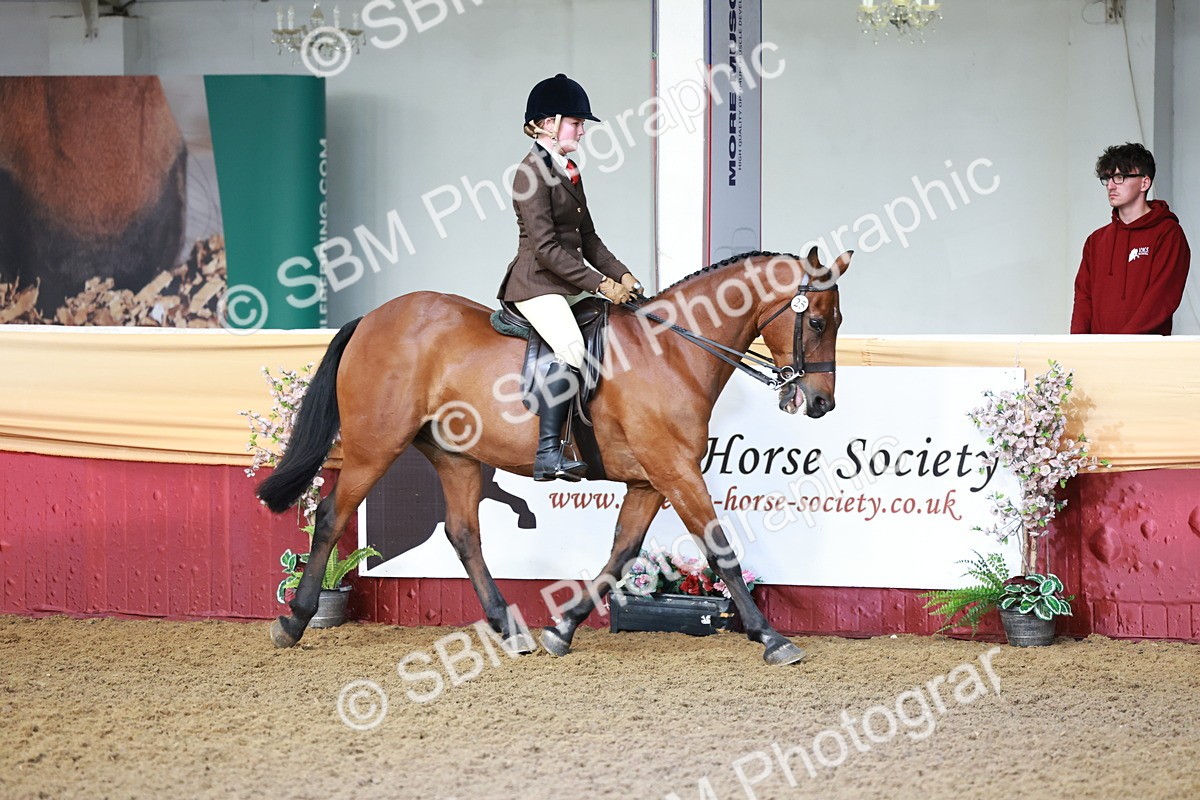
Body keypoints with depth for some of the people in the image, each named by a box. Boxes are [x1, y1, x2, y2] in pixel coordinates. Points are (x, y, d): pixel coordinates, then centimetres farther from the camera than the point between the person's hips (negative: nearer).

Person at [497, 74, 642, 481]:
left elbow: (588, 239, 20)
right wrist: (600, 284, -19)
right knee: (572, 351, -30)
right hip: (536, 285, -10)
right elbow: (546, 248, -19)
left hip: (568, 287, 10)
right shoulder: (533, 172, -12)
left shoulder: (568, 172, 17)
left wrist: (621, 275, 5)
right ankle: (548, 453, -31)